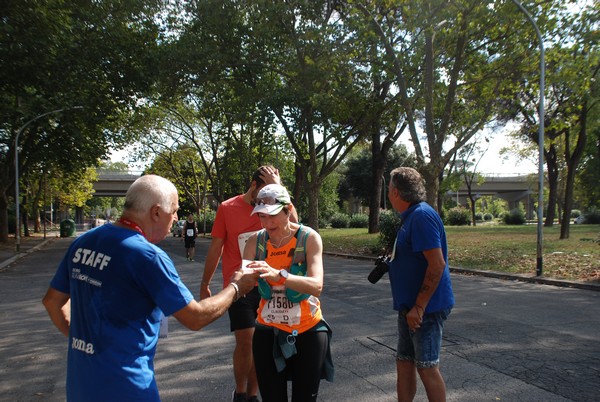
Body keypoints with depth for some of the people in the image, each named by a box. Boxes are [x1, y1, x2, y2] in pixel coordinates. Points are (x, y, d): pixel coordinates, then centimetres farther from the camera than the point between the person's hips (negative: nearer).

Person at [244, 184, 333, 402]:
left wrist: (279, 275, -46)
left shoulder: (309, 238, -16)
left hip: (308, 330, -2)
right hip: (268, 331, 3)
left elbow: (316, 285, -30)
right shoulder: (256, 241, -6)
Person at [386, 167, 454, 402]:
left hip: (425, 308, -9)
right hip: (410, 307, 9)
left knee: (427, 368, 2)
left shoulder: (422, 216, -19)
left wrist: (419, 307, -23)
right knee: (404, 364, 15)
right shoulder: (411, 216, 12)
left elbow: (437, 264, -24)